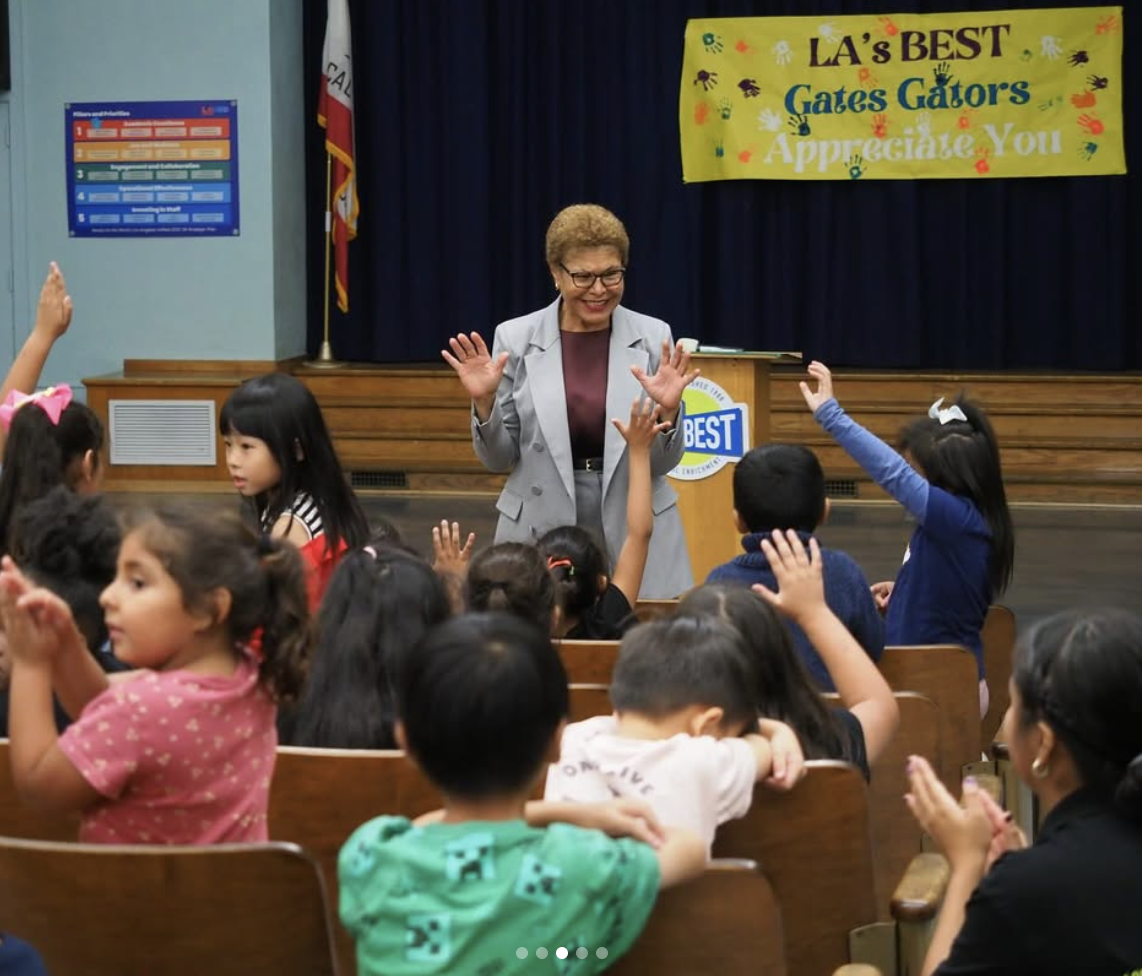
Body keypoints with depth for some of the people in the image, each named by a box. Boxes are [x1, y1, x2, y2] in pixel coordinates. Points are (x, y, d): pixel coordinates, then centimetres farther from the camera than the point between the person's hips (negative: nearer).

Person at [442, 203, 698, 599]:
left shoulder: (653, 338, 0)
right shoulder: (516, 338, -1)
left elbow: (662, 463, 2)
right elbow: (498, 458, 4)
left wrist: (667, 411, -17)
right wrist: (484, 402, -13)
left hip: (634, 533, 0)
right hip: (540, 533, 0)